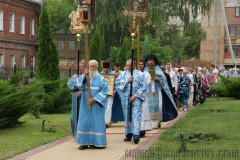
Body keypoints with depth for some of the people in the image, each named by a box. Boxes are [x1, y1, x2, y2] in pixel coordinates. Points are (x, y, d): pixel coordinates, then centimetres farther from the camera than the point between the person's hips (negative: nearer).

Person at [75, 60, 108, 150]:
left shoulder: (101, 79, 2)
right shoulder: (84, 77, 8)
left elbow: (104, 91, -7)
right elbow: (78, 85, -9)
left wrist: (94, 99, -15)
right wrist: (84, 76, -20)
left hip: (96, 105, -2)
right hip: (85, 105, 2)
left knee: (96, 122, -2)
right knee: (85, 121, 1)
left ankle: (96, 142, 2)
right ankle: (84, 142, 4)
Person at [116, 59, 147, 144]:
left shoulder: (140, 74, 3)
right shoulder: (123, 74, 12)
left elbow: (143, 86, -4)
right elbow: (117, 82, -1)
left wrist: (135, 96, -13)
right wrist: (127, 81, -12)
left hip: (136, 98, -3)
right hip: (125, 98, 3)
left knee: (136, 115, -12)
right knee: (127, 116, 6)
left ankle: (136, 134, -21)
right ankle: (128, 134, 12)